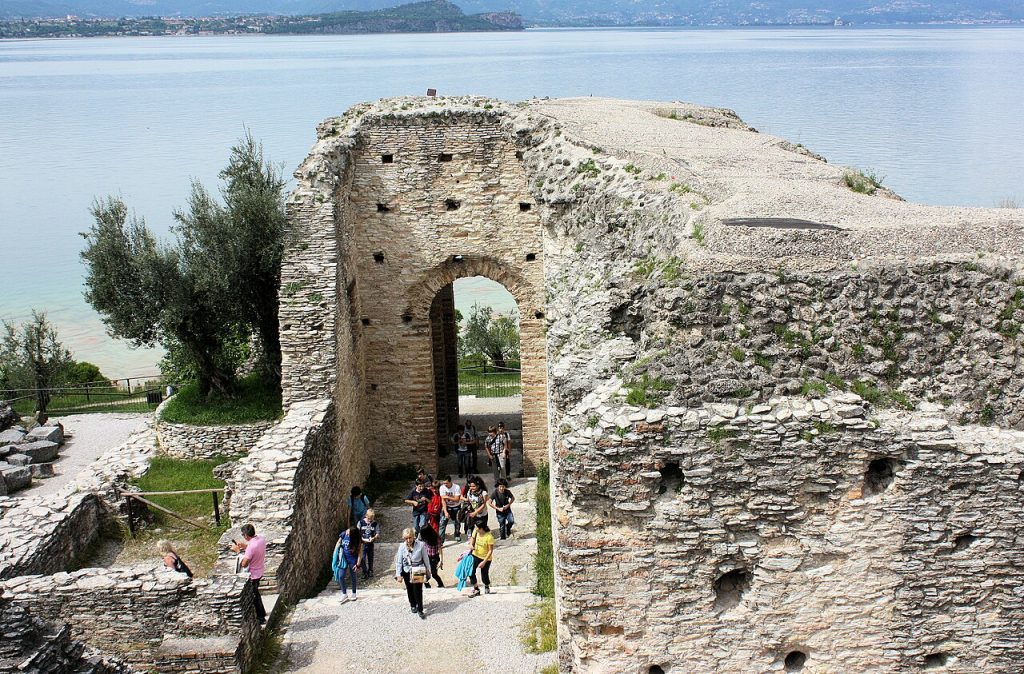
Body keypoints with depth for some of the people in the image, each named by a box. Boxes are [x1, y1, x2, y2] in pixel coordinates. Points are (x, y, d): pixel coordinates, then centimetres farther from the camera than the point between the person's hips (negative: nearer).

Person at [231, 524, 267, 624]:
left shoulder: (251, 547, -33)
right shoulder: (262, 539, -8)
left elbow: (244, 564, -27)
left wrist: (238, 551, -19)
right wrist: (245, 546, 4)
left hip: (252, 575, -8)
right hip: (259, 572, 9)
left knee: (254, 596, 11)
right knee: (255, 594, 28)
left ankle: (260, 618, 26)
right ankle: (262, 613, 44)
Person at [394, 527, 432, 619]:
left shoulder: (420, 545, -14)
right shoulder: (402, 546, -9)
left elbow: (426, 559, -4)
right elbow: (399, 561, -4)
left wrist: (428, 572, 2)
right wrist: (398, 575, -6)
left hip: (418, 571, -2)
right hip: (406, 571, 2)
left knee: (418, 590, -9)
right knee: (409, 590, 17)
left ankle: (420, 610, 3)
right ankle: (413, 605, 40)